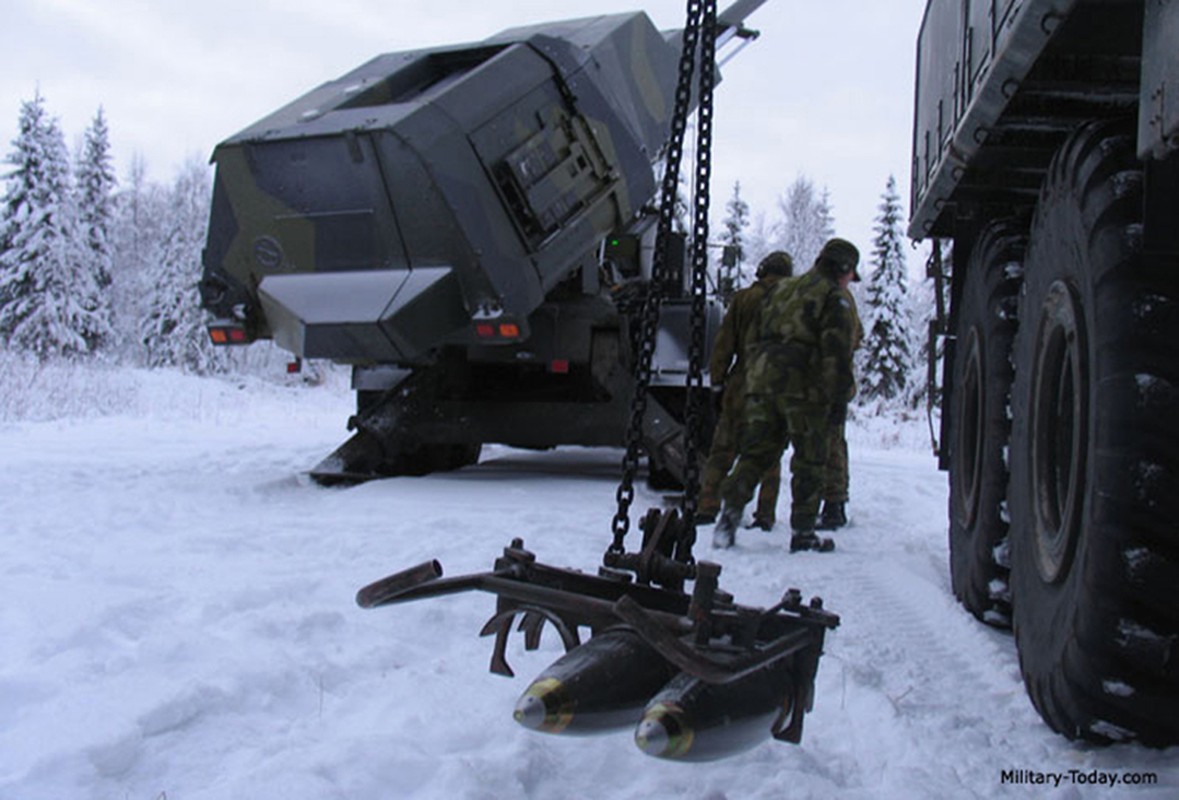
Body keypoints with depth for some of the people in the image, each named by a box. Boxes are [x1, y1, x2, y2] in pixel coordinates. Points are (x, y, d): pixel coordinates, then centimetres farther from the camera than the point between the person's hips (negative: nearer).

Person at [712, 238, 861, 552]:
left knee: (755, 452, 10)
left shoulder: (782, 288, 22)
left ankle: (730, 512, -2)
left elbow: (757, 336, 23)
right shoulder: (833, 298, 0)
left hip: (762, 378, 6)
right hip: (803, 386, -6)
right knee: (809, 461, 4)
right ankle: (802, 533, 8)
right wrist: (840, 399, -9)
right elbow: (837, 352, -9)